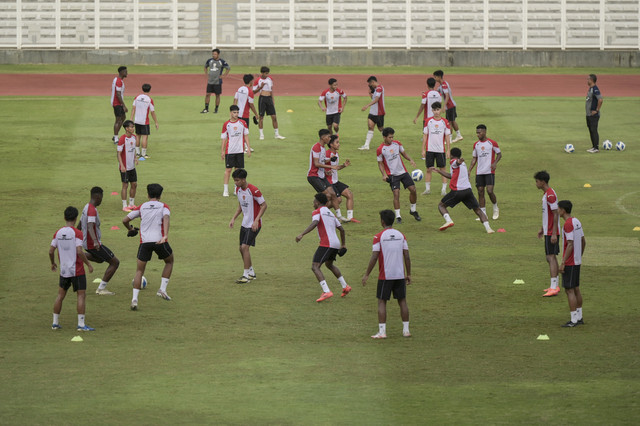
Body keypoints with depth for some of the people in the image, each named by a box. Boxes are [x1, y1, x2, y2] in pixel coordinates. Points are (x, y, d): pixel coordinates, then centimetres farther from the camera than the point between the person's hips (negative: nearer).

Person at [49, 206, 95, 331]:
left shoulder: (58, 233, 3)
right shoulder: (77, 233, -13)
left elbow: (51, 251, 5)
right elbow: (79, 251, -21)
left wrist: (53, 263, 22)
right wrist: (89, 264, -10)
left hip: (63, 270, 5)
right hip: (77, 270, -5)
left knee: (60, 296, 15)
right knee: (81, 295, -1)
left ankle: (55, 322, 18)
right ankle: (81, 324, -7)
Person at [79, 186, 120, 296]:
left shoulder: (87, 207, 9)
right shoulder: (92, 210, -21)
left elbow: (79, 225, 22)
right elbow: (90, 227, -36)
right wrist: (95, 241, -49)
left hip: (86, 242, 10)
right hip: (93, 244, -10)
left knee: (100, 259, 35)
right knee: (115, 262, -3)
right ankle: (101, 289, -3)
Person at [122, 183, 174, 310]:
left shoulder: (142, 207, 14)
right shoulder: (163, 207, 7)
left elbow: (125, 220, 13)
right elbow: (166, 218, -14)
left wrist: (130, 229, 34)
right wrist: (165, 235, -26)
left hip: (144, 242, 1)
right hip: (160, 240, -1)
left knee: (139, 271, 8)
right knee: (169, 261, 26)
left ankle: (134, 299, -7)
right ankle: (162, 289, 15)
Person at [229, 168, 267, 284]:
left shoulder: (253, 191, -20)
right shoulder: (238, 190, 4)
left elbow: (264, 205, -15)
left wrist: (256, 220, -22)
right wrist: (233, 218, 7)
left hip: (254, 224, -8)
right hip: (245, 223, 8)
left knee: (245, 246, -16)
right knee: (242, 248, 9)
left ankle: (246, 275, -10)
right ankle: (251, 272, 25)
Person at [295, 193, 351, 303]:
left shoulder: (317, 212, -1)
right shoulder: (331, 214, 23)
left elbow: (314, 223, -22)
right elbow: (341, 229, 26)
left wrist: (302, 235, -29)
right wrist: (343, 245, 35)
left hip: (326, 244, -9)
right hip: (336, 243, 9)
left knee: (315, 267, -11)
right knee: (329, 265, 32)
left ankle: (326, 291, -26)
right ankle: (345, 286, 37)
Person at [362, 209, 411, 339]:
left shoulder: (379, 237, -7)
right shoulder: (401, 235, 5)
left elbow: (374, 257, -11)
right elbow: (407, 256, 4)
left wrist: (367, 275, -3)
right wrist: (409, 274, 11)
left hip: (385, 276, -4)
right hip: (400, 275, 4)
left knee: (382, 302, 2)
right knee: (402, 301, 11)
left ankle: (382, 331, -4)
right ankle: (406, 330, 12)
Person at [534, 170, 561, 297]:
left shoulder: (550, 195, -18)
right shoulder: (546, 194, 14)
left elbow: (556, 214, -21)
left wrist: (554, 234, -22)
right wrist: (542, 228, 26)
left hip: (551, 233, -10)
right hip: (548, 231, 10)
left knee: (551, 258, -12)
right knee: (551, 258, 14)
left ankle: (553, 288, -15)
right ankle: (555, 286, 19)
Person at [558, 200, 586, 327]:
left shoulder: (568, 225, -18)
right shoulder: (577, 222, 10)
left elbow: (570, 245, -22)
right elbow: (583, 242, 16)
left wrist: (563, 263, -19)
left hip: (569, 264, -9)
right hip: (577, 262, 9)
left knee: (569, 290, -5)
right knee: (576, 289, 14)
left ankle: (573, 320, -5)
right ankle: (579, 318, 18)